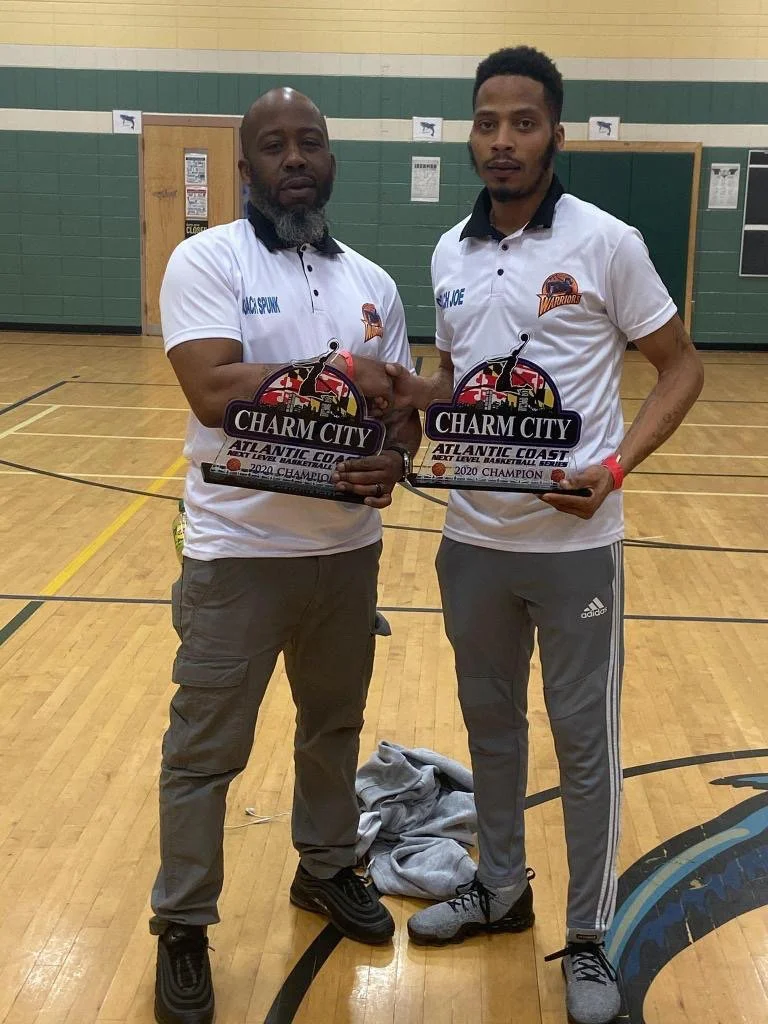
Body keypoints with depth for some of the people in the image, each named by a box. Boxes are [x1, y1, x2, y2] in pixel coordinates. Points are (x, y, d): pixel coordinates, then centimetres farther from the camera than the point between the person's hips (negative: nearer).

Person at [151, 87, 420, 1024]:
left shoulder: (372, 283, 8)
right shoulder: (207, 259, -9)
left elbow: (402, 408, 9)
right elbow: (213, 391, -23)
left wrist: (393, 459, -14)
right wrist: (340, 370, -18)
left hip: (348, 547, 6)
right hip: (239, 551, -5)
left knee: (335, 724, 21)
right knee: (204, 749, 6)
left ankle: (325, 870, 43)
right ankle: (181, 929, 24)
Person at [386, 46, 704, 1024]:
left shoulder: (606, 242, -8)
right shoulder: (449, 255, 6)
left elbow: (680, 367, -4)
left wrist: (616, 467, -18)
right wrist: (413, 393, -6)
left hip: (573, 544, -5)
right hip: (472, 539, 5)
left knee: (584, 741, 6)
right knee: (489, 722, 18)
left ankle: (589, 939, 23)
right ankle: (500, 888, 39)